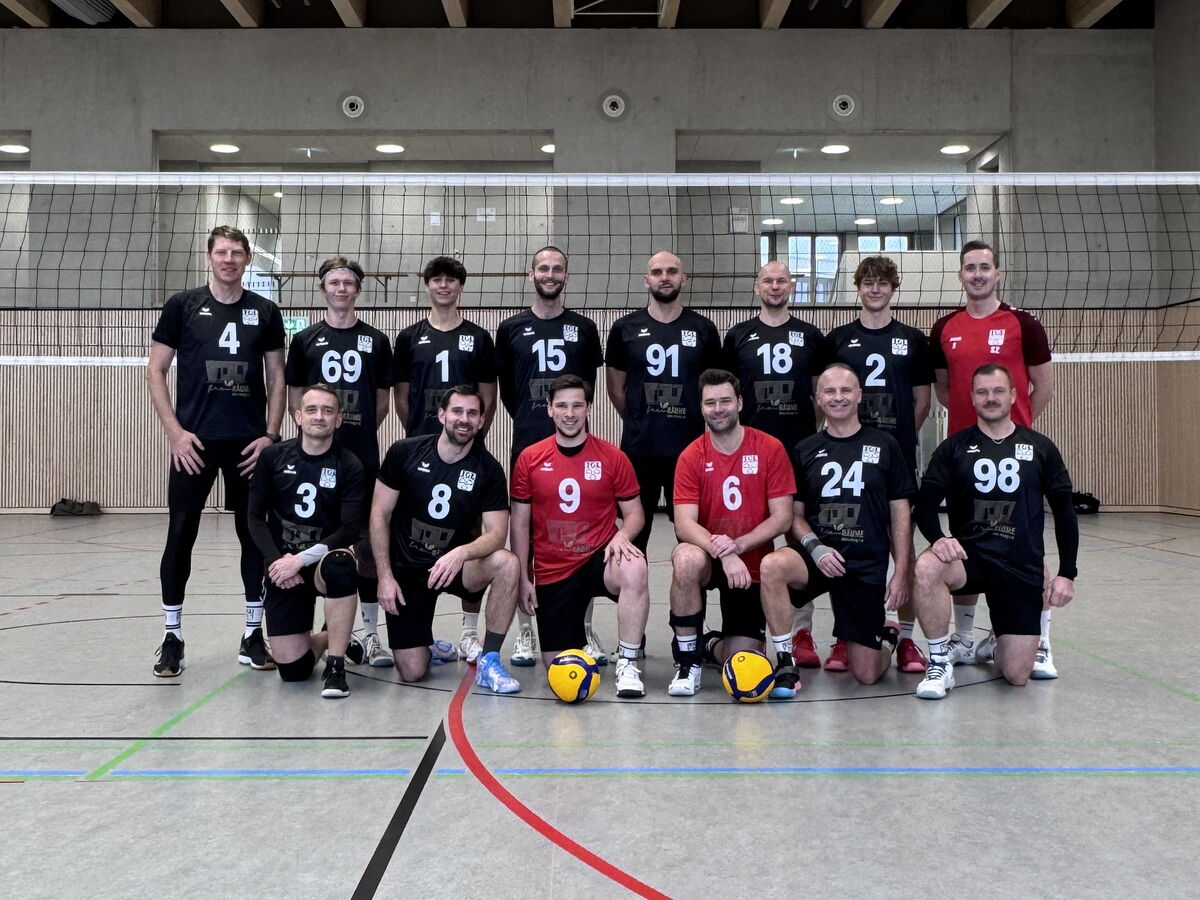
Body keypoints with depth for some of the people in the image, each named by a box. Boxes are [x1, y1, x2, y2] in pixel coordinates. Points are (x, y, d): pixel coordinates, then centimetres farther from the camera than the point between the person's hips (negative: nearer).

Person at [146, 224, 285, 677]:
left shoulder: (265, 312, 7)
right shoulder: (183, 306, 3)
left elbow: (277, 378, 9)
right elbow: (156, 371, 3)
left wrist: (270, 435, -1)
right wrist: (175, 431, -7)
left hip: (249, 443, 2)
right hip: (194, 440, -1)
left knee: (254, 535, 5)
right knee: (180, 535, 1)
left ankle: (253, 634, 17)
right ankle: (172, 637, 13)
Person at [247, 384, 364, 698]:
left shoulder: (349, 466, -7)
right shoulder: (273, 457, 0)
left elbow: (351, 529, -14)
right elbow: (255, 517, 0)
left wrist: (302, 559, -23)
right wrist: (275, 560, -14)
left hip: (324, 559, -1)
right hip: (282, 567, 2)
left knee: (340, 566, -40)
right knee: (292, 669, -9)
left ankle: (335, 666, -23)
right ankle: (330, 638, 29)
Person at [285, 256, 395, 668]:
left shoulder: (376, 341, 9)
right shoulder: (305, 340, 9)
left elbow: (383, 400, 12)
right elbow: (295, 400, 9)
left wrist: (361, 433, 3)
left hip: (364, 456, 0)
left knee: (367, 543, 1)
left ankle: (370, 633, 7)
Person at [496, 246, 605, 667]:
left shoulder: (584, 328, 10)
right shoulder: (512, 328, 8)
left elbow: (589, 384, 14)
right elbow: (505, 388, 11)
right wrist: (530, 420, 7)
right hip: (527, 443, 0)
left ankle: (585, 631, 12)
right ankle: (525, 632, 12)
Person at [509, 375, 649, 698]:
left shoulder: (612, 457, -2)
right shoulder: (530, 459, 0)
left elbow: (634, 513, 3)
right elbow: (520, 523, 5)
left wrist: (621, 536, -20)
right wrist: (523, 578, 1)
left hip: (599, 559, -1)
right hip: (551, 572, 1)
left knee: (635, 570, -37)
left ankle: (627, 664, -22)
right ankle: (577, 633, 37)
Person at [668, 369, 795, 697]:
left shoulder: (770, 449, -7)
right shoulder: (691, 457, -8)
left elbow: (782, 518, -9)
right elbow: (684, 524, -16)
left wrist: (736, 545, -24)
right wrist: (721, 553, -34)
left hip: (751, 565, 1)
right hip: (708, 559, 0)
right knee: (686, 559, -37)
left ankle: (713, 645, 33)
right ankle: (687, 660, -16)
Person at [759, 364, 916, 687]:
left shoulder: (884, 446, 4)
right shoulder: (805, 451, 7)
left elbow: (900, 514, 4)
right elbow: (795, 514, 7)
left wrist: (902, 573, -4)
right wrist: (814, 547, -14)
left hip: (867, 564, 0)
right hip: (816, 554, 1)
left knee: (867, 675, 0)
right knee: (772, 566, -36)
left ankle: (886, 636, 36)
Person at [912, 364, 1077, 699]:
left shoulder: (1040, 448, 8)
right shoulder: (954, 448, 4)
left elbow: (1064, 511, 10)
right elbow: (926, 504, -4)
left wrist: (1067, 573, 3)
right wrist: (938, 538, -25)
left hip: (1022, 567, 1)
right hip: (968, 556, -1)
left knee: (1017, 675, -5)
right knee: (927, 567, -37)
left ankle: (997, 644, 33)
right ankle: (940, 661, -17)